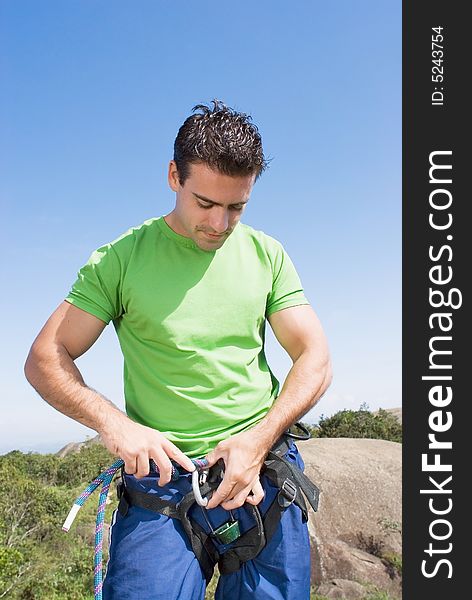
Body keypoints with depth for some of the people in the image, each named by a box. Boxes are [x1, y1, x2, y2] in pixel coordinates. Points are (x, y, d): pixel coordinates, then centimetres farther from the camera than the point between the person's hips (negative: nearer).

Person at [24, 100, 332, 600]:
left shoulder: (267, 254, 6)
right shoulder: (121, 259, -1)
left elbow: (314, 358, 4)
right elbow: (45, 359, 0)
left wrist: (259, 439, -10)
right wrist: (113, 423, -16)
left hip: (264, 471, 3)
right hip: (163, 478, -2)